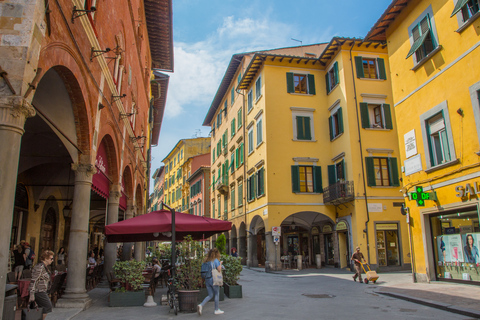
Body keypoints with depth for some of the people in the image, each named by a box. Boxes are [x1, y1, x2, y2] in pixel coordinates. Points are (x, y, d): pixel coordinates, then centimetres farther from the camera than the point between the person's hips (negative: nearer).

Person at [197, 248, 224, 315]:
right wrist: (220, 263, 5)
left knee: (210, 295, 13)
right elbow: (219, 270, -13)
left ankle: (201, 305, -6)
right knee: (217, 294, 10)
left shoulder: (207, 260, 8)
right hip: (213, 279, -6)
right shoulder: (216, 260, -10)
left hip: (207, 279, 6)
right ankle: (217, 310, 17)